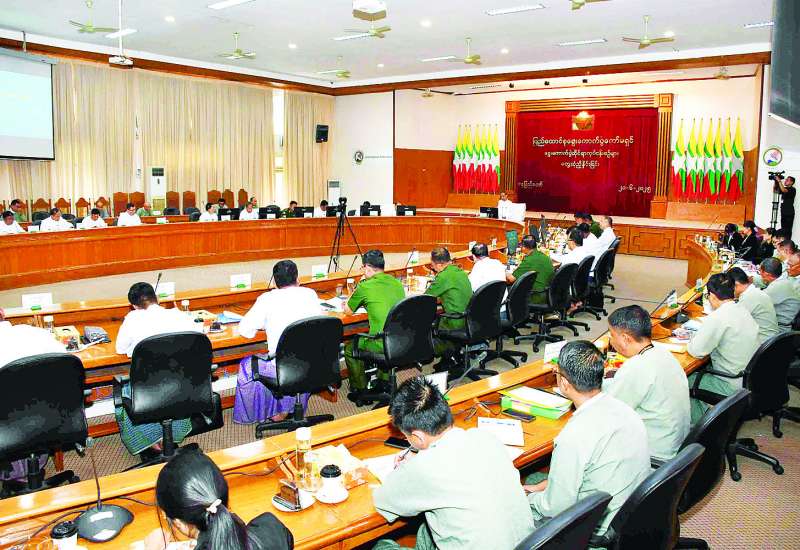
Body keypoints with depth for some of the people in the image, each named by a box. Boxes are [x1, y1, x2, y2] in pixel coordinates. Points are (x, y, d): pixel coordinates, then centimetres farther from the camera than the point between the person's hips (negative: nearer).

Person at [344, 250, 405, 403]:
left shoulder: (365, 287, -8)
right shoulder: (397, 283, 8)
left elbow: (347, 311, 7)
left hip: (381, 345, -6)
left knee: (349, 348, 21)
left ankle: (360, 389, 24)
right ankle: (384, 382, 39)